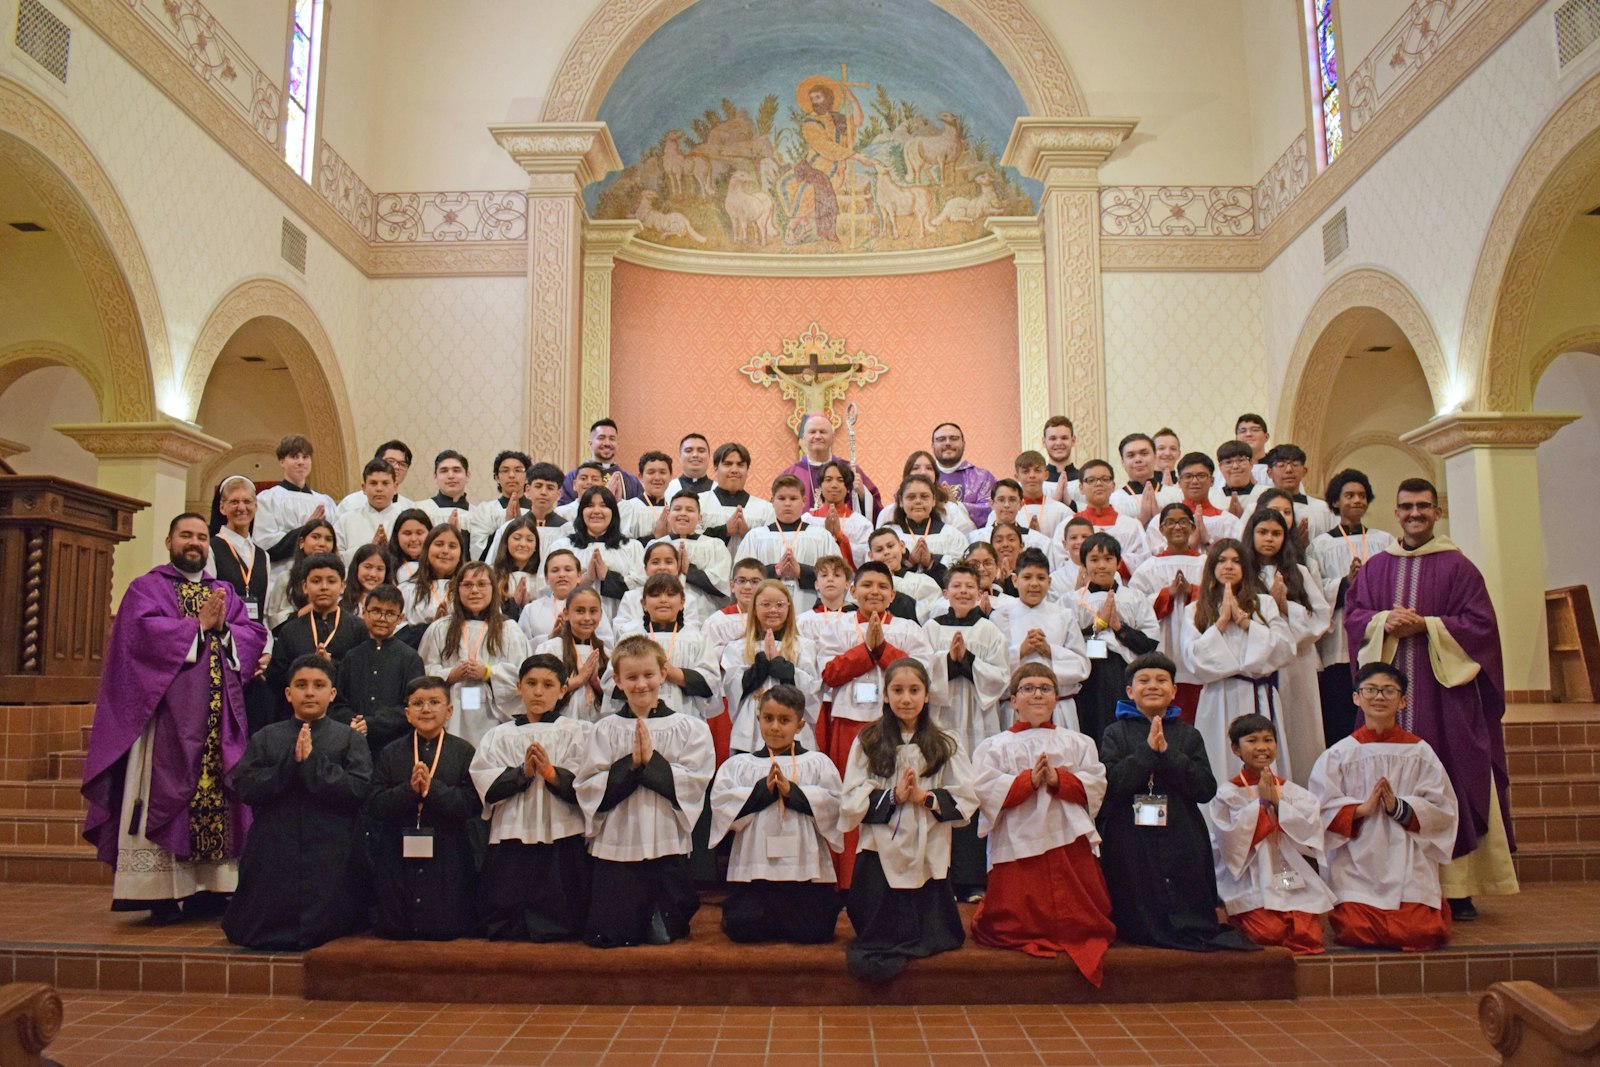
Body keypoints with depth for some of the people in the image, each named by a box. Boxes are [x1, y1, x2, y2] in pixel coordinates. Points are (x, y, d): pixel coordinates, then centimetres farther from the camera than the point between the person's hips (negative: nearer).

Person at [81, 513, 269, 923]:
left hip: (220, 718, 4)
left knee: (219, 794, 2)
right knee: (167, 792, -6)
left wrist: (224, 627, -9)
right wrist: (198, 624, -8)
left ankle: (213, 887, 7)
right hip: (169, 712, -4)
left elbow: (255, 634, 8)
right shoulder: (146, 588, 8)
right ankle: (164, 893, -2)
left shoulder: (226, 593, 20)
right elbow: (144, 631, -11)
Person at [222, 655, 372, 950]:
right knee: (249, 935, 4)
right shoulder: (265, 738, 10)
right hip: (274, 856, 2)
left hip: (330, 858, -2)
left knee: (324, 933, -1)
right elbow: (244, 787, -3)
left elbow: (359, 788, -11)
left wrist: (313, 761, -15)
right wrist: (291, 762, -14)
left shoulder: (350, 739, 3)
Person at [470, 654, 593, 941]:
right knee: (503, 929, -2)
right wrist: (523, 772, -14)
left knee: (560, 928, -6)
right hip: (510, 841, 2)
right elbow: (486, 786, 0)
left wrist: (550, 772, -17)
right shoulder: (499, 735, 15)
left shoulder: (578, 732, 9)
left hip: (562, 841, -2)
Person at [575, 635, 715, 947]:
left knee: (665, 933, 3)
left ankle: (656, 918, 37)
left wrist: (652, 762, -17)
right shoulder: (605, 729, 2)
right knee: (606, 935, 0)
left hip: (668, 844, -1)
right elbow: (588, 789, -4)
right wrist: (630, 765, -15)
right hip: (616, 845, 1)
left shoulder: (690, 728, 0)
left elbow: (693, 784, -9)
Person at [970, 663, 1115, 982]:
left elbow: (1095, 786, 2)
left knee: (1081, 925, 4)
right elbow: (985, 791, -7)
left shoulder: (1077, 742, 15)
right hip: (1018, 845, -2)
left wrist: (1058, 779, -14)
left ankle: (1082, 935, 33)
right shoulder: (995, 746, 7)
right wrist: (1029, 780, -15)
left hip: (1069, 844, 2)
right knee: (1011, 929, -1)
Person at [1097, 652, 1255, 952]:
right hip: (1131, 844, -2)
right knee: (1137, 927, 2)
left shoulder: (1189, 735, 10)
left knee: (1193, 924, 2)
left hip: (1182, 841, 2)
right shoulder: (1116, 733, 4)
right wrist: (1147, 750, -15)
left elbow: (1206, 789, -3)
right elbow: (1111, 785, -11)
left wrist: (1167, 753, -12)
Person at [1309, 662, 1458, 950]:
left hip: (1410, 864, 1)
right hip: (1355, 865, -1)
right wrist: (1362, 809, -18)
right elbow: (1321, 810, -4)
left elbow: (1443, 810, 1)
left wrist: (1400, 808, -14)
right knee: (1357, 932, -18)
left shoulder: (1420, 752, 6)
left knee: (1422, 933, -14)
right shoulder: (1339, 754, 2)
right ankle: (1347, 909, 19)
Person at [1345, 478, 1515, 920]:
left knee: (1449, 783, -2)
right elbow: (1352, 614, 10)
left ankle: (1456, 887, 4)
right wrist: (1384, 622, -9)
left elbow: (1481, 623, -2)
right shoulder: (1375, 566, 12)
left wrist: (1425, 626, -13)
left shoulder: (1457, 566, 3)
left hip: (1444, 690, -2)